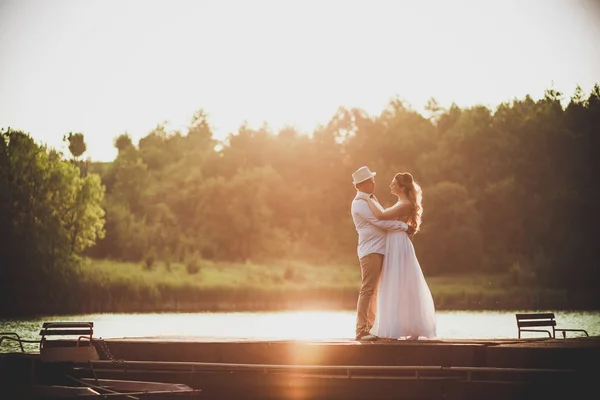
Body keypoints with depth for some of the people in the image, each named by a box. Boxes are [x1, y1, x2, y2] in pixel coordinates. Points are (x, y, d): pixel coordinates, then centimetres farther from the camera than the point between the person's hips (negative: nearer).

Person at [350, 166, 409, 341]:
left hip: (378, 250, 10)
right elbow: (381, 221, -18)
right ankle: (361, 330, -12)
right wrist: (405, 225, -13)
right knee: (367, 290, -11)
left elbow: (383, 217, 21)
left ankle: (370, 327, 16)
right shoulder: (360, 204, -12)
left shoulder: (370, 200, 20)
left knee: (373, 290, 11)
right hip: (370, 251, -10)